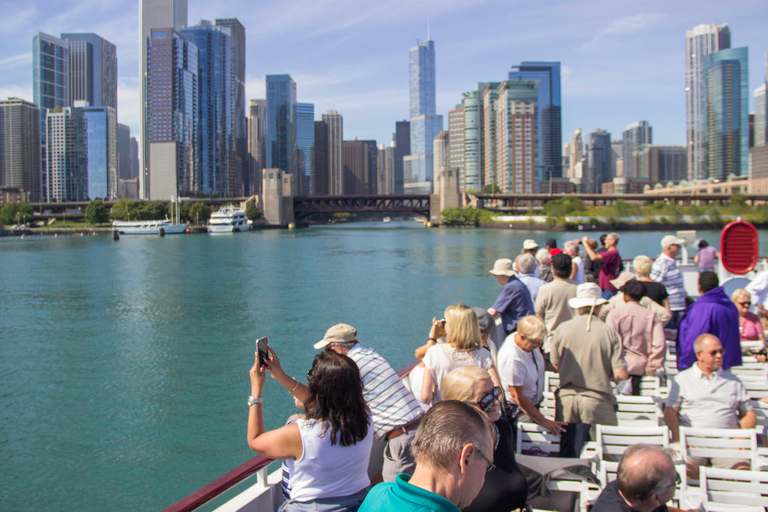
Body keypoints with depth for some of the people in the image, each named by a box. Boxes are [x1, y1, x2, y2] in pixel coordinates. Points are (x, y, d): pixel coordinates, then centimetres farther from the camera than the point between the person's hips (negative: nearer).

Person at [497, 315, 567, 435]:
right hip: (519, 410, -8)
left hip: (535, 402, 8)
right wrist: (544, 422, -20)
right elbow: (517, 397, -24)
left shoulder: (530, 341, -8)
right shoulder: (512, 358, -32)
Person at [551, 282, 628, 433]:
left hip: (566, 399, 2)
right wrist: (606, 372, 12)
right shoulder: (609, 332, -6)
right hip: (598, 400, -2)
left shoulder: (562, 329, -1)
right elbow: (621, 375, -9)